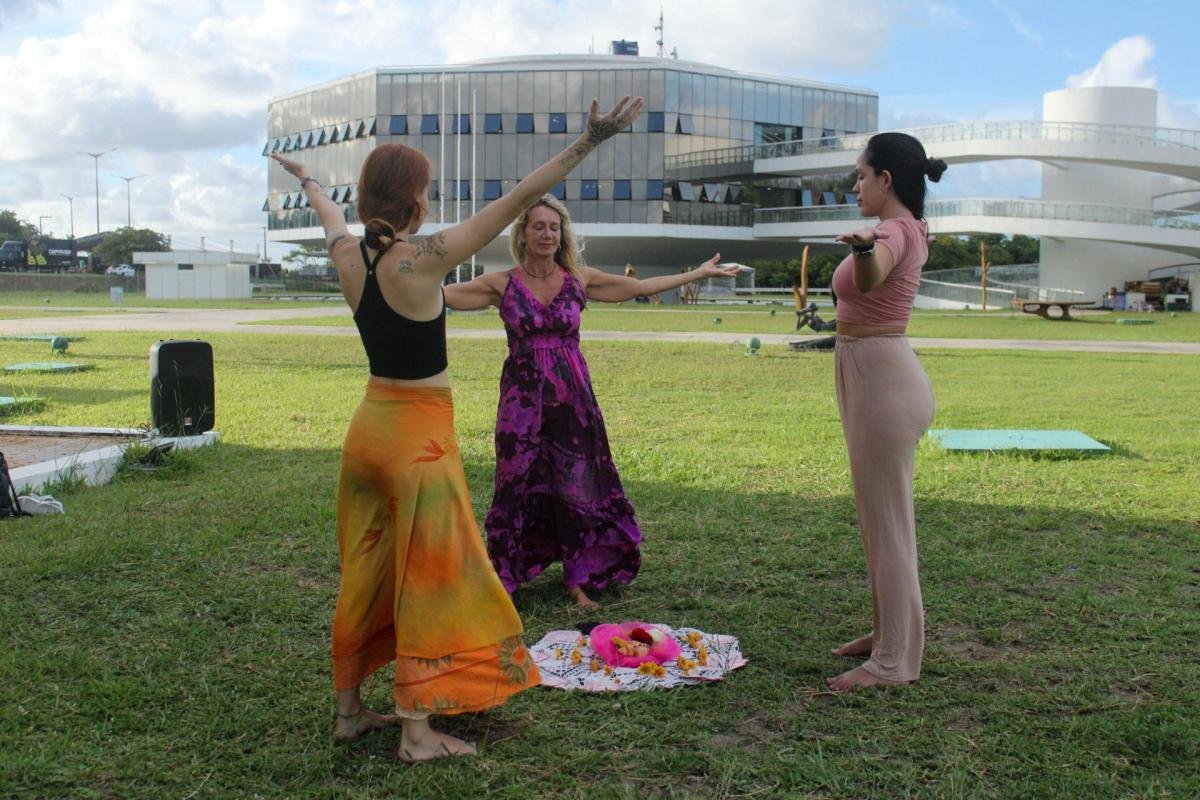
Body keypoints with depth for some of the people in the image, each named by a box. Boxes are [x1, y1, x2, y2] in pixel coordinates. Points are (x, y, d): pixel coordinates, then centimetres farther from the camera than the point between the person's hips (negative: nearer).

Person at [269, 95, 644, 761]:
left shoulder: (350, 258, 0)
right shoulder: (423, 259, -18)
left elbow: (332, 218, 24)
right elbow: (518, 201, -19)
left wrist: (306, 180, 46)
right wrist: (589, 141, -18)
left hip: (369, 425, 7)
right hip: (417, 435, -7)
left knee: (366, 574, 16)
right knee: (428, 580, 1)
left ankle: (348, 709, 27)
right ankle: (417, 729, 6)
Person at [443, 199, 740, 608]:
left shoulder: (579, 279, 3)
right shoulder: (502, 284, -1)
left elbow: (640, 286, 10)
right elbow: (443, 295, -3)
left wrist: (699, 272, 12)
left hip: (572, 397, 2)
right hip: (523, 398, -1)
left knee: (576, 485, 5)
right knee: (518, 486, 3)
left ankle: (578, 581, 18)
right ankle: (502, 578, 16)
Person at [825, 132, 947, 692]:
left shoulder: (893, 232, -17)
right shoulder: (908, 232, 13)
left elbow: (870, 279, -42)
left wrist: (863, 248, -62)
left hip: (880, 377, -11)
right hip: (876, 375, 11)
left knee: (887, 522, -4)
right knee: (880, 517, 18)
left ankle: (893, 661, 4)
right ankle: (889, 631, 31)